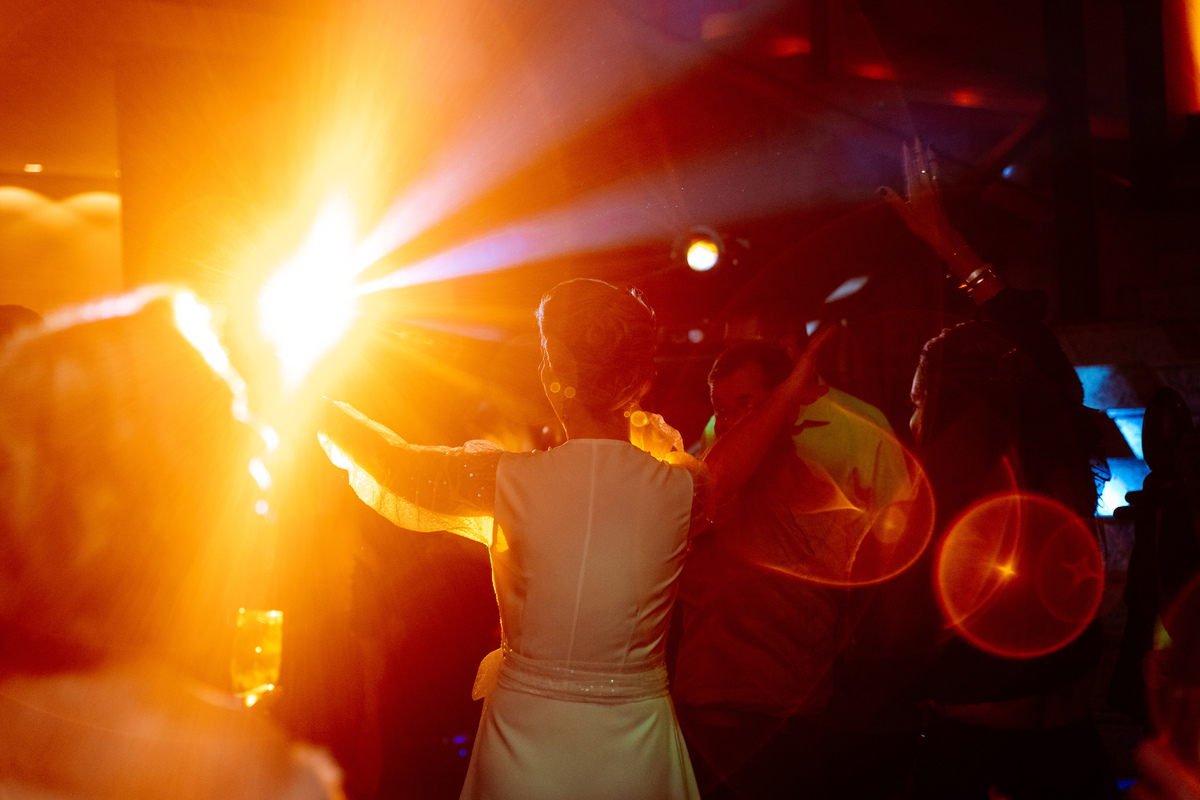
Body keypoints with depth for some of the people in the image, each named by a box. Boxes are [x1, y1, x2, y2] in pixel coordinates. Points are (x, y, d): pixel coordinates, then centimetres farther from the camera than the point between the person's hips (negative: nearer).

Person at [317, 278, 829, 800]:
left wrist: (319, 407, 22)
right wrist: (786, 400, 33)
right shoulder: (682, 490, -11)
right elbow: (721, 471, 15)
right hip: (636, 757, 2)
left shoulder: (507, 480, -16)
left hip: (522, 752, -1)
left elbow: (397, 467, 2)